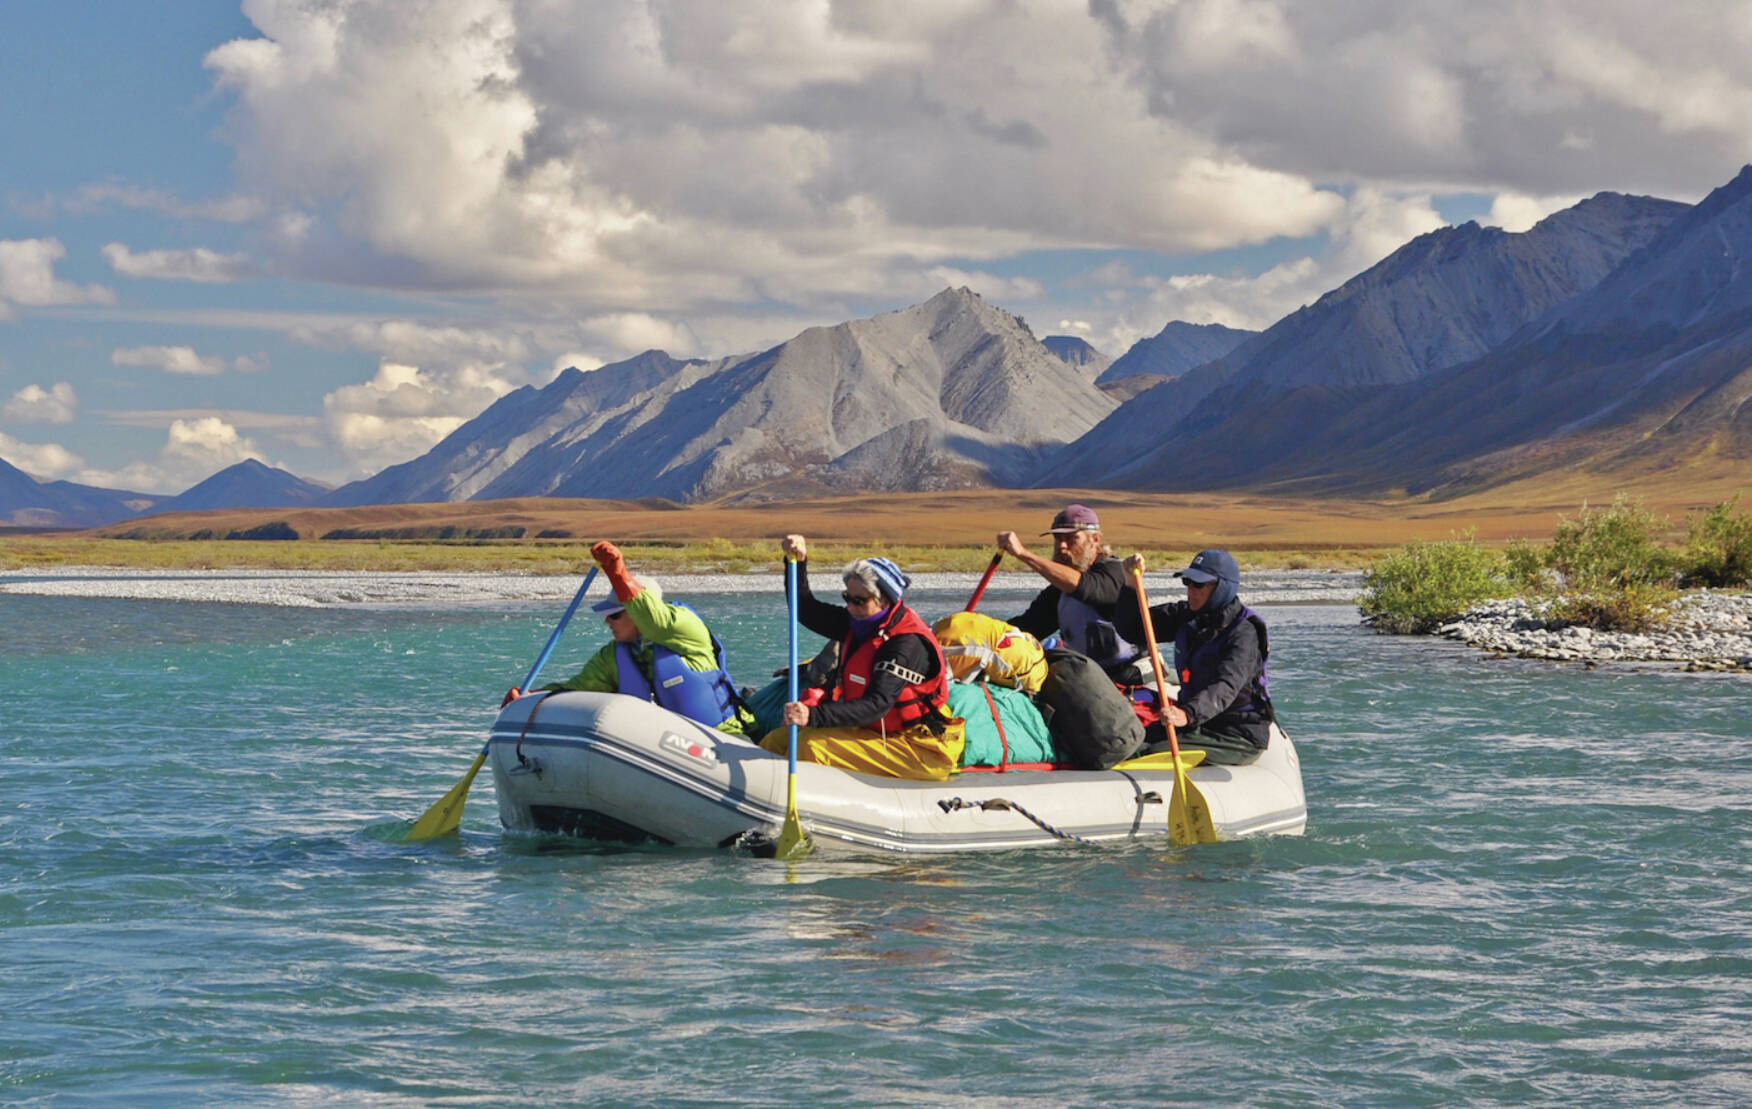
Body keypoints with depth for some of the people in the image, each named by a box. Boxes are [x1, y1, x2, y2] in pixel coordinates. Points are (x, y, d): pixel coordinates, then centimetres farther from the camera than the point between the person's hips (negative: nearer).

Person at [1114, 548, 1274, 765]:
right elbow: (1130, 628, 7)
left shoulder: (1244, 632, -18)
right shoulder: (1185, 616, 7)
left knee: (1156, 754, -26)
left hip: (1240, 737, -8)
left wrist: (1188, 714, -51)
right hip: (1199, 725, 8)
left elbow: (1227, 685, -33)